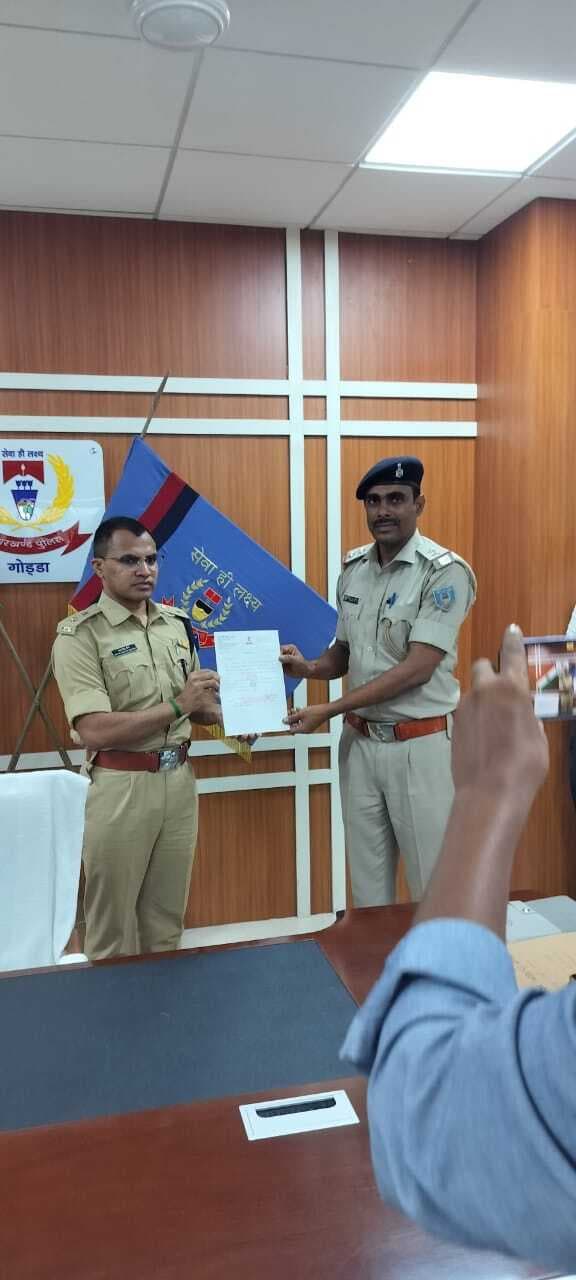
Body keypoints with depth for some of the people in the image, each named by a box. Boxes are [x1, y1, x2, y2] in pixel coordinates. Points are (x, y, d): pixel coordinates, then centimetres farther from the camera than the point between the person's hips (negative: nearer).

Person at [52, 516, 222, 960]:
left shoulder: (176, 623, 8)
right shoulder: (80, 635, -12)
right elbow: (95, 732, -21)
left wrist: (228, 718, -1)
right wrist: (177, 706, -21)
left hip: (179, 778, 6)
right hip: (121, 786, -5)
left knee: (166, 918, 18)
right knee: (114, 927, 9)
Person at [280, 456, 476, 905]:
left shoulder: (445, 572, -13)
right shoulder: (353, 569, 6)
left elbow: (417, 668, -20)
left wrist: (327, 710, -20)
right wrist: (310, 667, -8)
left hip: (419, 745, -5)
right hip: (360, 741, 6)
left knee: (435, 883, 8)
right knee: (367, 880, 16)